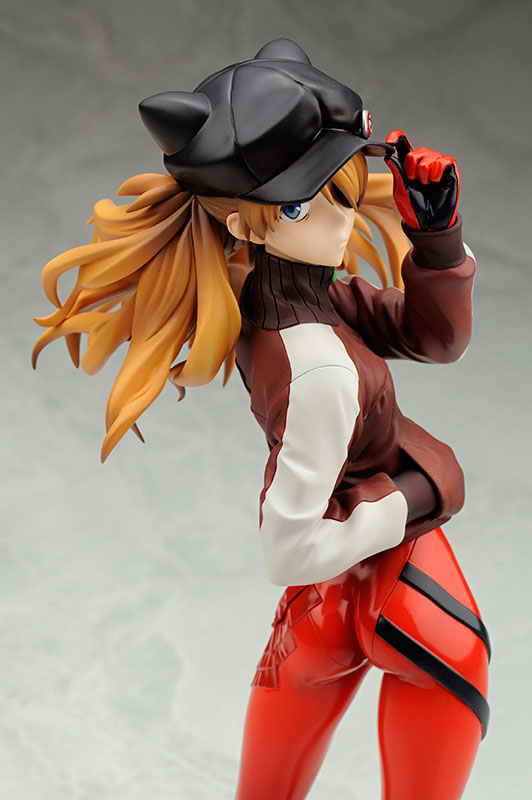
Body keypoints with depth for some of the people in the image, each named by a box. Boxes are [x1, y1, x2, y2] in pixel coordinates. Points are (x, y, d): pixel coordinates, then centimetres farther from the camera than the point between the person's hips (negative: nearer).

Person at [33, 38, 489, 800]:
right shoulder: (319, 369, -38)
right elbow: (293, 551, -31)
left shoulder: (280, 281, -13)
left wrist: (436, 234, -20)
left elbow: (436, 336, -3)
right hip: (375, 574, -8)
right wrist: (422, 495, -20)